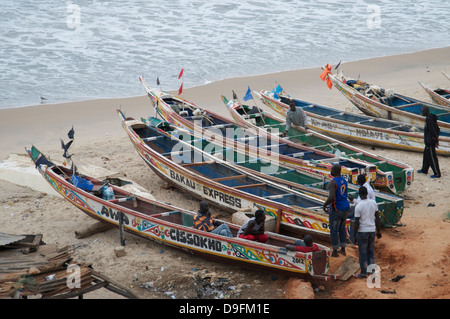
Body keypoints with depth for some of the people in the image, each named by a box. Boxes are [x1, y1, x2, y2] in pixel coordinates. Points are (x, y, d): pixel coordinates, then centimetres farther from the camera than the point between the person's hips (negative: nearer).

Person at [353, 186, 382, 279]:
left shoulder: (358, 206, -15)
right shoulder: (374, 203, 0)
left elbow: (357, 222, -14)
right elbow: (377, 218, 5)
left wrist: (354, 236, -6)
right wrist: (378, 231, 14)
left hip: (362, 231, -5)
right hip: (372, 230, 5)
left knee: (363, 253, 5)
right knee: (371, 252, 16)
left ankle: (363, 273, 11)